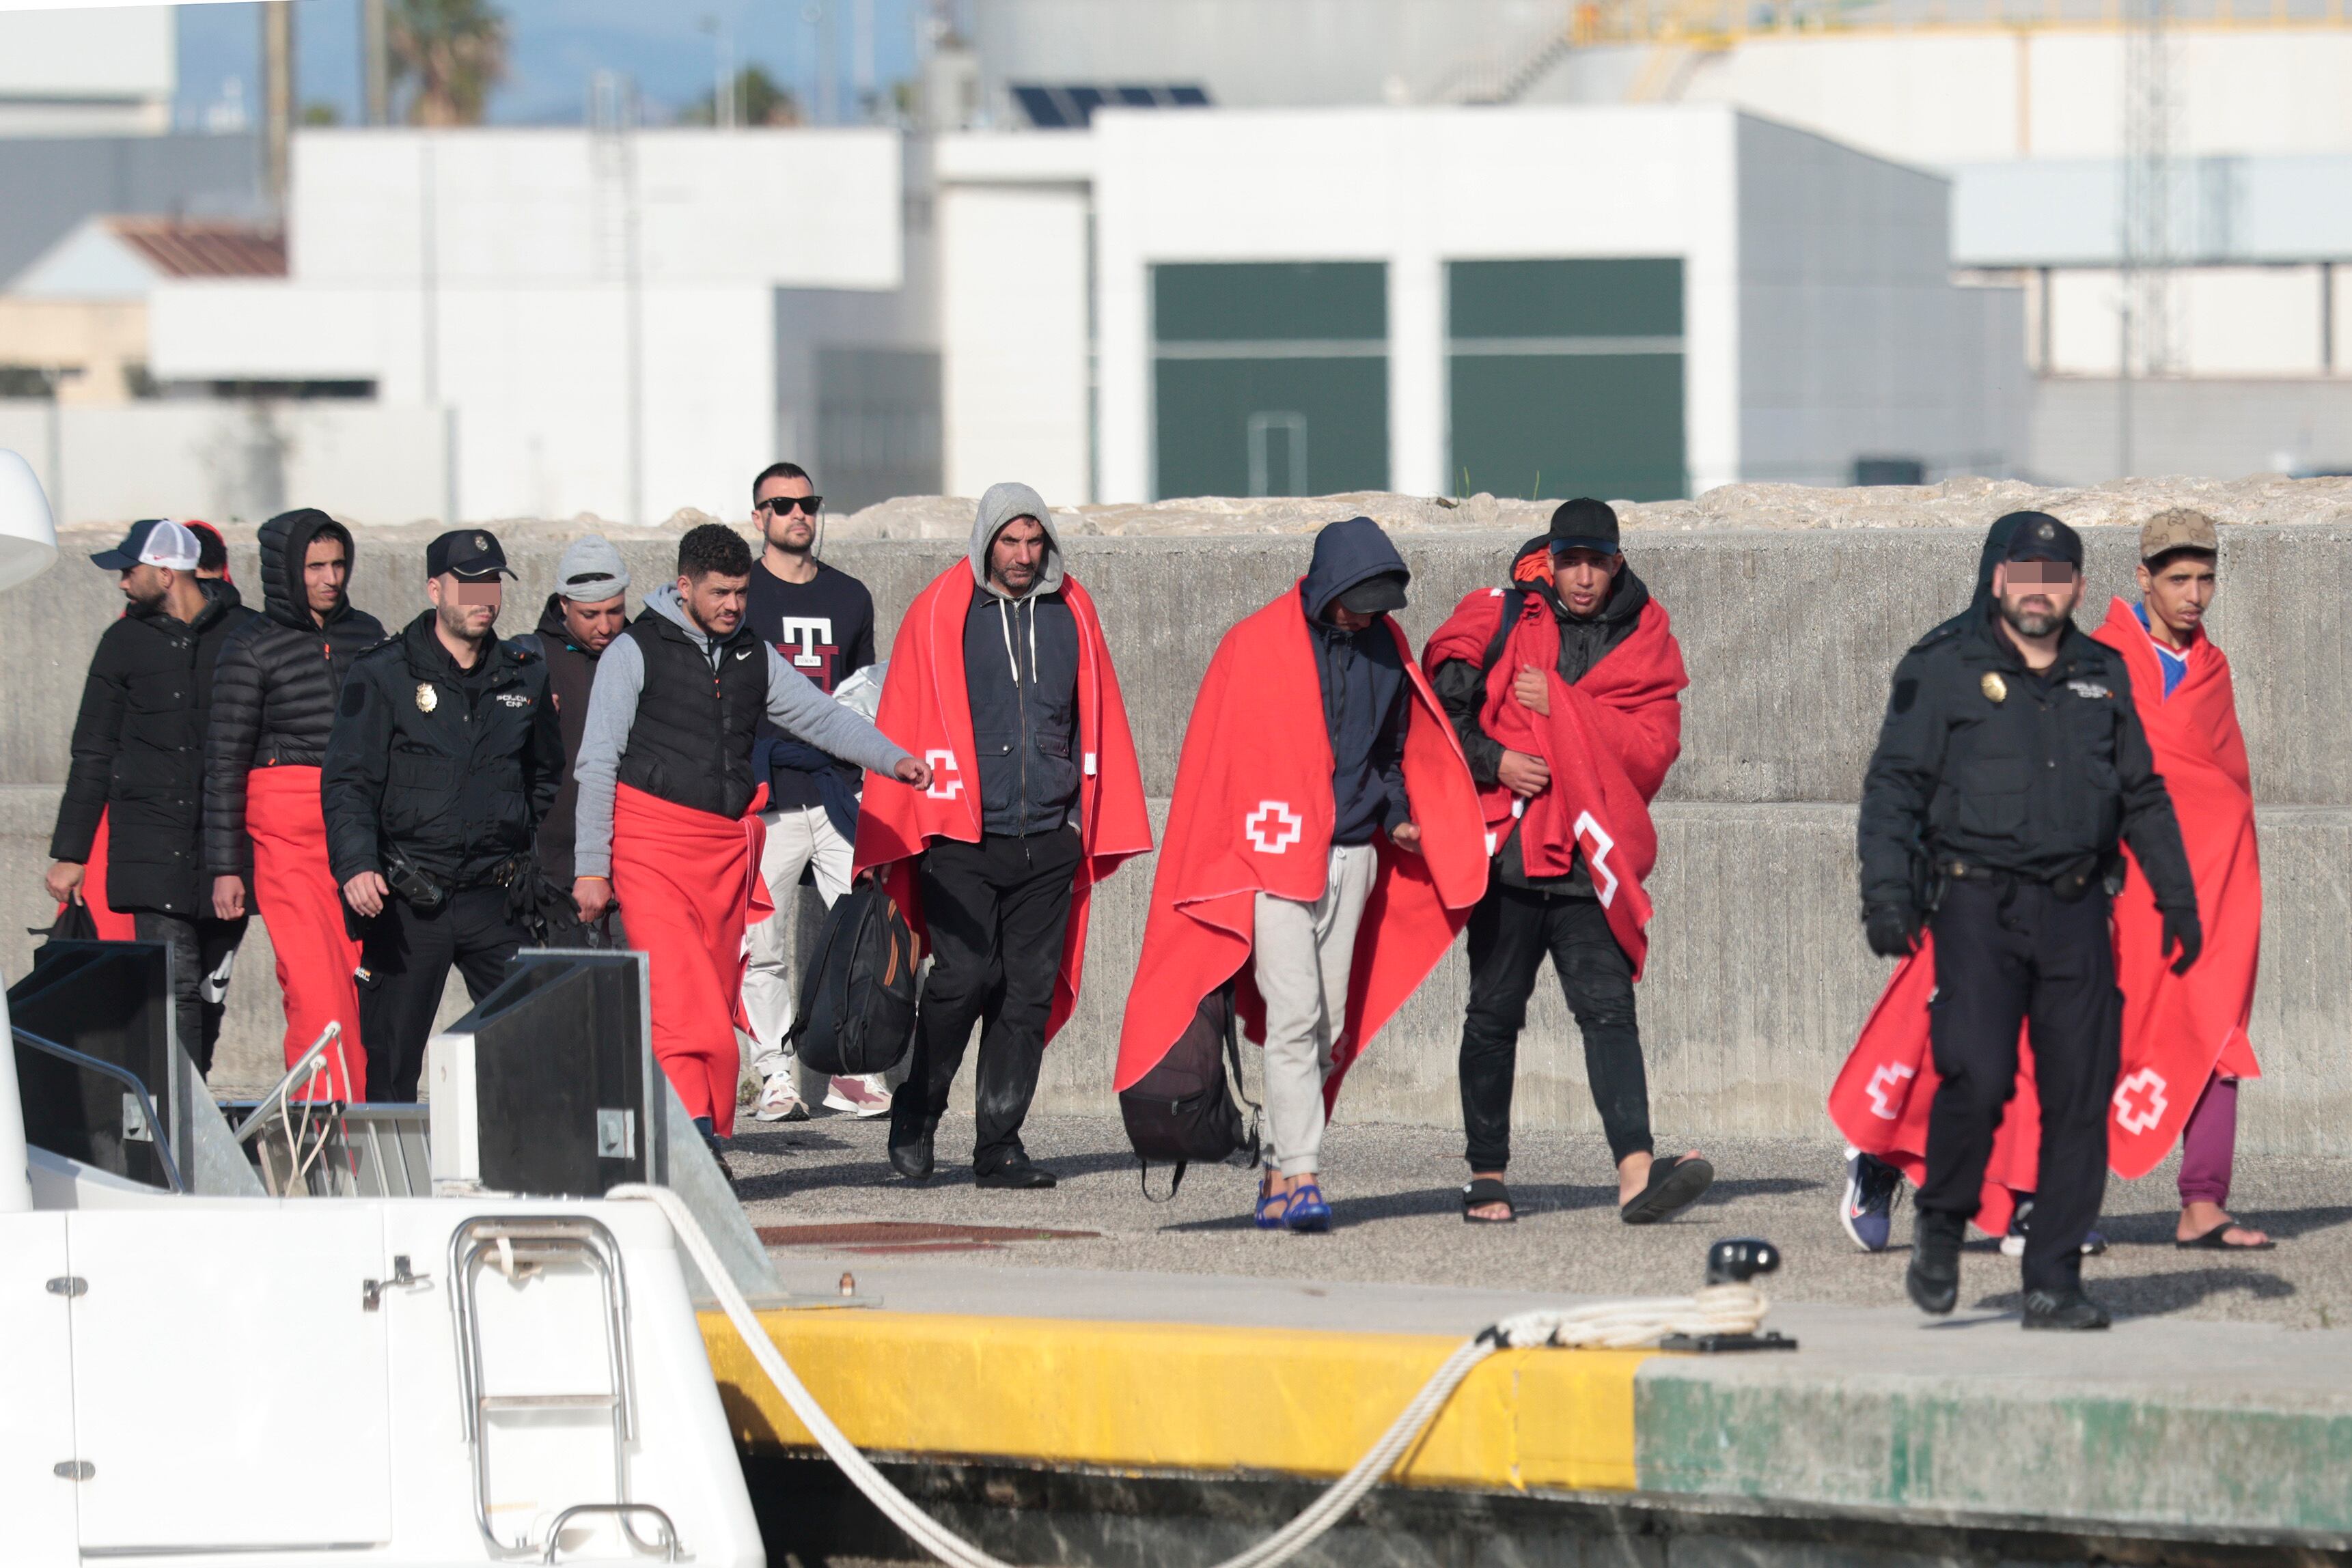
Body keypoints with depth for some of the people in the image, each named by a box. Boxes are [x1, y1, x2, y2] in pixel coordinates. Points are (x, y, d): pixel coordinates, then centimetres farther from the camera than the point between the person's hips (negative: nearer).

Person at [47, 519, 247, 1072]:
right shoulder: (127, 642, 9)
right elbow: (93, 753, 14)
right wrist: (70, 852, 10)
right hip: (152, 845, -1)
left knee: (210, 991, 5)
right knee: (175, 986, -13)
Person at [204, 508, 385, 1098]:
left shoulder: (366, 633, 14)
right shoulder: (252, 648, 1)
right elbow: (225, 761, 1)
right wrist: (224, 867, -3)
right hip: (287, 833, -5)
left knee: (360, 978, -3)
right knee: (317, 984, -13)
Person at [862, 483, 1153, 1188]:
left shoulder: (1072, 612, 11)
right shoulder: (938, 614, 1)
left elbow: (1100, 719, 17)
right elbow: (901, 725, 0)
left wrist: (1105, 826, 14)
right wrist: (889, 840, -4)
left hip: (1049, 839, 3)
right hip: (961, 839, -3)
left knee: (1029, 992, 2)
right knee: (965, 977, -12)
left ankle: (1000, 1144, 8)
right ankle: (914, 1116, 8)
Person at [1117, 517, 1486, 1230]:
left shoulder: (1386, 647, 9)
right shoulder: (1255, 648, -6)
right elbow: (1215, 760, -2)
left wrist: (1398, 813, 7)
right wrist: (1215, 873, -4)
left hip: (1352, 858, 5)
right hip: (1276, 857, -5)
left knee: (1332, 1028, 5)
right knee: (1296, 1017, -14)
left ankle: (1279, 1170, 14)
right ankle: (1301, 1177, -18)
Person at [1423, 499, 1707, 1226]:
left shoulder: (1643, 639, 8)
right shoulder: (1500, 617, 6)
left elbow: (1654, 746, -3)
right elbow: (1440, 713, 6)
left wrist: (1560, 707, -12)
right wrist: (1490, 759, -11)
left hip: (1590, 858, 0)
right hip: (1506, 848, 0)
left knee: (1609, 1009, -13)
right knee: (1495, 1015, 7)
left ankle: (1637, 1173, -26)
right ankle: (1487, 1176, 18)